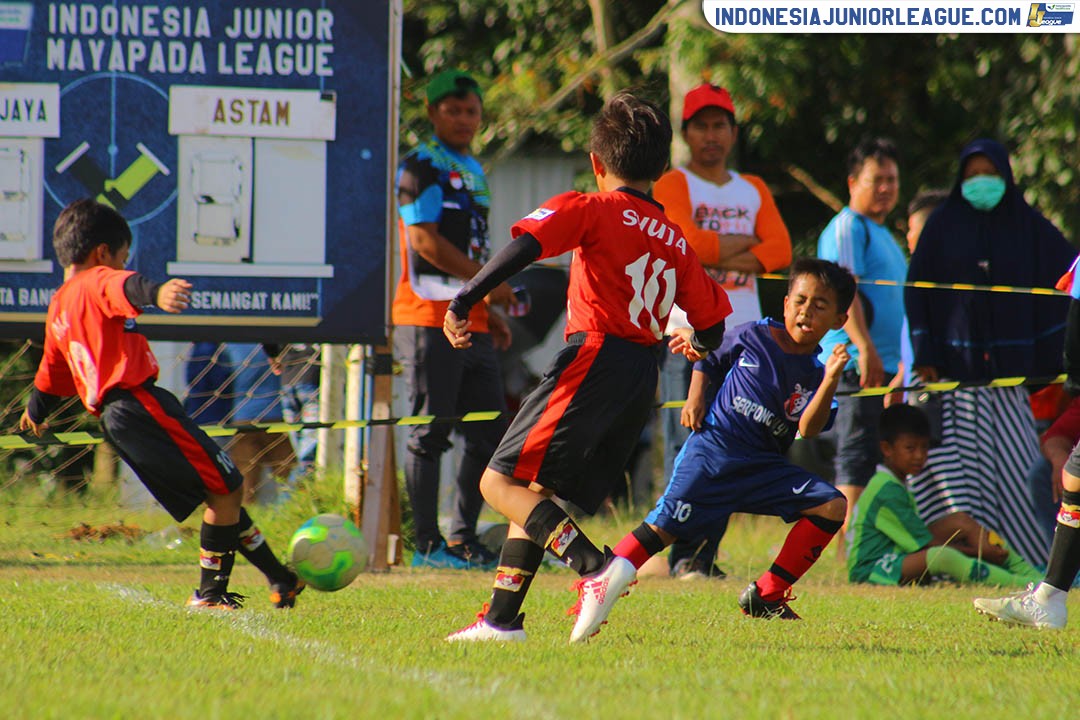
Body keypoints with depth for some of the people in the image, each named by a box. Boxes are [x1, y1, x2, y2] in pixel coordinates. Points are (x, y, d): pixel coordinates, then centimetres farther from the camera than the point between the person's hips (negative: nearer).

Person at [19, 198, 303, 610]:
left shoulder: (58, 307, 23)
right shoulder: (97, 283, -3)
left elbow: (51, 373, 37)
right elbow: (126, 286, -29)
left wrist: (35, 413, 56)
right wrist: (156, 293, -51)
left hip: (113, 417, 10)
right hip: (139, 403, -10)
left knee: (221, 491, 15)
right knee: (226, 486, -7)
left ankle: (280, 580, 19)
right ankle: (210, 592, -5)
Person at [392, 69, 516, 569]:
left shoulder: (474, 171, 20)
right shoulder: (422, 165, -6)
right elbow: (426, 241, -15)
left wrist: (491, 313, 18)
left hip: (472, 321, 9)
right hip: (429, 320, -9)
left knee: (489, 434, 8)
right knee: (430, 433, -5)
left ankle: (464, 538, 14)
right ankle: (428, 544, -3)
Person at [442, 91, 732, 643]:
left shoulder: (591, 209, 2)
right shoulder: (674, 240, 19)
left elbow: (526, 244, -15)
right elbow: (712, 325, 20)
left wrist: (464, 301, -16)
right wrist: (694, 343, 44)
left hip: (593, 359, -7)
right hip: (643, 377, 7)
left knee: (502, 482, -8)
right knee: (538, 490, 15)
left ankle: (595, 566, -26)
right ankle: (501, 617, 9)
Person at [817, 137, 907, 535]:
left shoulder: (881, 233, 24)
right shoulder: (848, 227, -7)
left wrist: (905, 365, 30)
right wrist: (865, 348, -28)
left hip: (884, 367, 10)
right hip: (856, 367, -10)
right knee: (858, 461, -12)